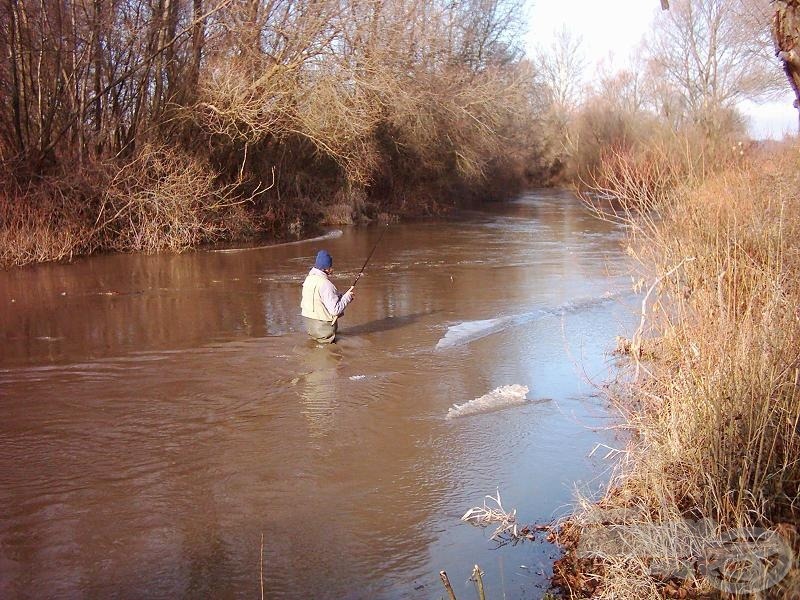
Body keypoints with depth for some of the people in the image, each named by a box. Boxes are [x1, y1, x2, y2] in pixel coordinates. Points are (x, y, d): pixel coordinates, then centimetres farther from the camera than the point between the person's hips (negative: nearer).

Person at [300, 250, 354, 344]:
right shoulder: (325, 284, -24)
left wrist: (341, 296, 7)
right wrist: (347, 297, -10)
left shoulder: (309, 278, 3)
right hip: (322, 327, -7)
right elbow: (335, 310, -24)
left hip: (307, 322, 7)